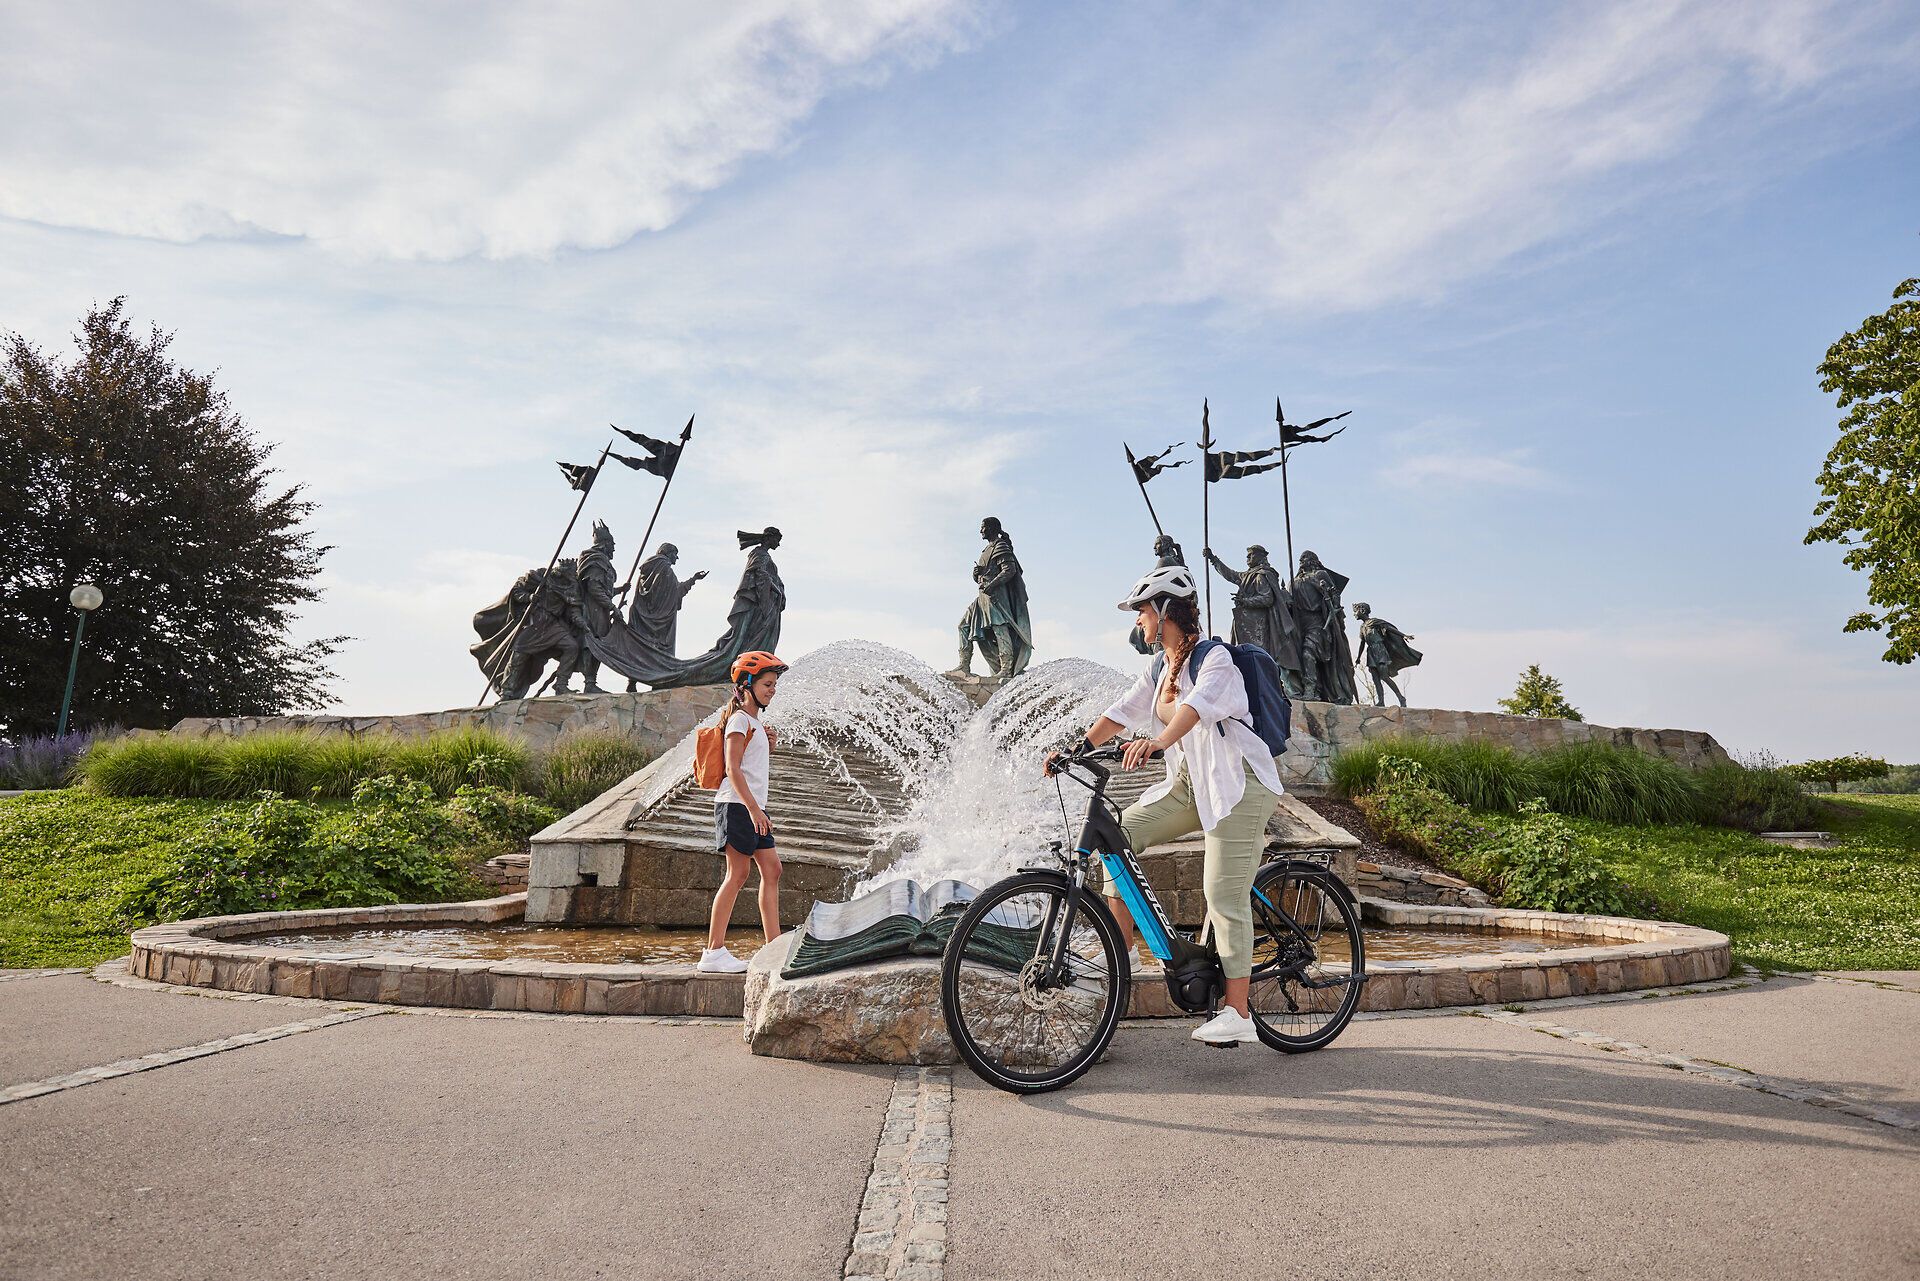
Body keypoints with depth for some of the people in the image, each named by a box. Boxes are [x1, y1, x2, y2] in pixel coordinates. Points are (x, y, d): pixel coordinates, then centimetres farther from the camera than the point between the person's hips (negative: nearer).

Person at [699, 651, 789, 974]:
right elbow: (733, 769, -17)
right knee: (738, 873, -10)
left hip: (753, 807, 10)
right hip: (737, 804, -10)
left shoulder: (755, 722, 20)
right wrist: (754, 808, -23)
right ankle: (714, 952, -6)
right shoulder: (740, 720, -8)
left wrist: (768, 748, 10)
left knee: (771, 869, 5)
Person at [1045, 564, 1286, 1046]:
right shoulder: (1159, 672, 12)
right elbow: (1121, 713, 5)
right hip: (1189, 784, 8)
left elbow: (1196, 706, -33)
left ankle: (1237, 1013, 0)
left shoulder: (1215, 659, -14)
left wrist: (1157, 741, -50)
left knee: (1225, 897, -9)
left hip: (1236, 784, -8)